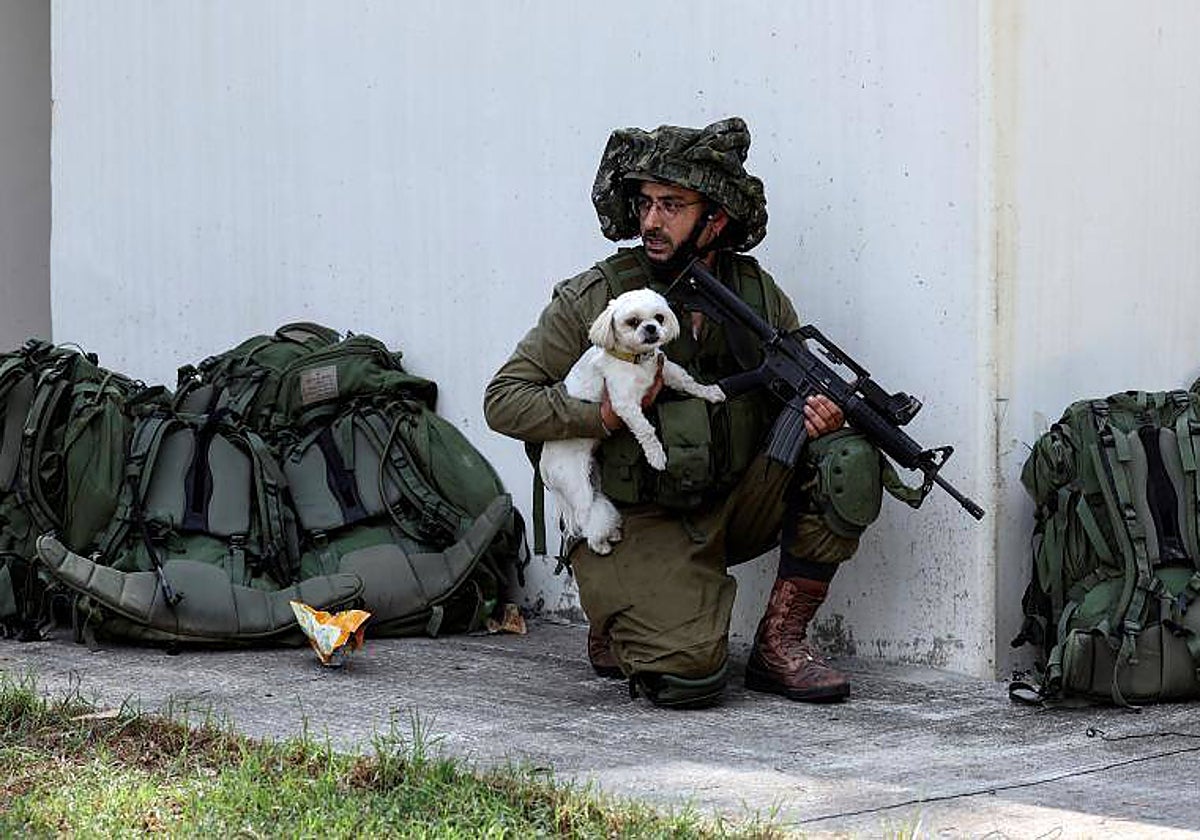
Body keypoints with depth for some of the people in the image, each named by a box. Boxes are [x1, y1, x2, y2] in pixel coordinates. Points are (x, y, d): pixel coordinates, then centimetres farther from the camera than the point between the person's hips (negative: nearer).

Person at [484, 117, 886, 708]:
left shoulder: (758, 296, 1)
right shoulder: (596, 298, -9)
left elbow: (801, 405, 10)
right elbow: (504, 400, -7)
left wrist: (823, 415, -16)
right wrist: (603, 416, -22)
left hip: (733, 504, 4)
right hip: (637, 523, -4)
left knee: (847, 461, -20)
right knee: (687, 675, -25)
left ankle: (779, 642, -7)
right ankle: (615, 625, 13)